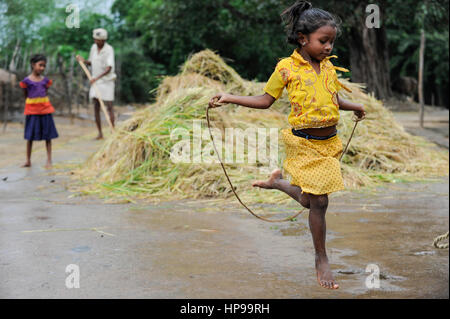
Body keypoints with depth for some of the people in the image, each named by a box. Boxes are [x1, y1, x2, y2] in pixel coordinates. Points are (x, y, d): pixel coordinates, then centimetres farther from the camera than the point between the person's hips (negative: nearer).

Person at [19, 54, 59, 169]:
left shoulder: (45, 80, 4)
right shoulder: (27, 81, -5)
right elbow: (25, 96, 5)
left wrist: (42, 103, 6)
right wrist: (34, 104, 7)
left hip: (45, 109, 2)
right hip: (32, 110, -2)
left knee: (48, 135, 2)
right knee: (30, 136, 5)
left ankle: (49, 161, 7)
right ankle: (28, 160, 14)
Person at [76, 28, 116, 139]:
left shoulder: (109, 50, -15)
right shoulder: (94, 47, 5)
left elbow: (109, 68, -25)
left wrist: (98, 77, -36)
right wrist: (83, 60, -3)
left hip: (107, 81, -6)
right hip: (95, 81, 6)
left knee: (109, 106, -6)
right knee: (96, 107, 4)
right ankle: (100, 133, 11)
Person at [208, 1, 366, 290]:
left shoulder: (329, 66, 6)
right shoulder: (287, 68, -8)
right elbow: (265, 100, 0)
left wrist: (354, 107, 19)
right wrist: (229, 98, -5)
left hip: (329, 141, 5)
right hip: (305, 144, -5)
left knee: (312, 199, 11)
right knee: (318, 202, -2)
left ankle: (277, 182, 41)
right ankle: (322, 260, 16)